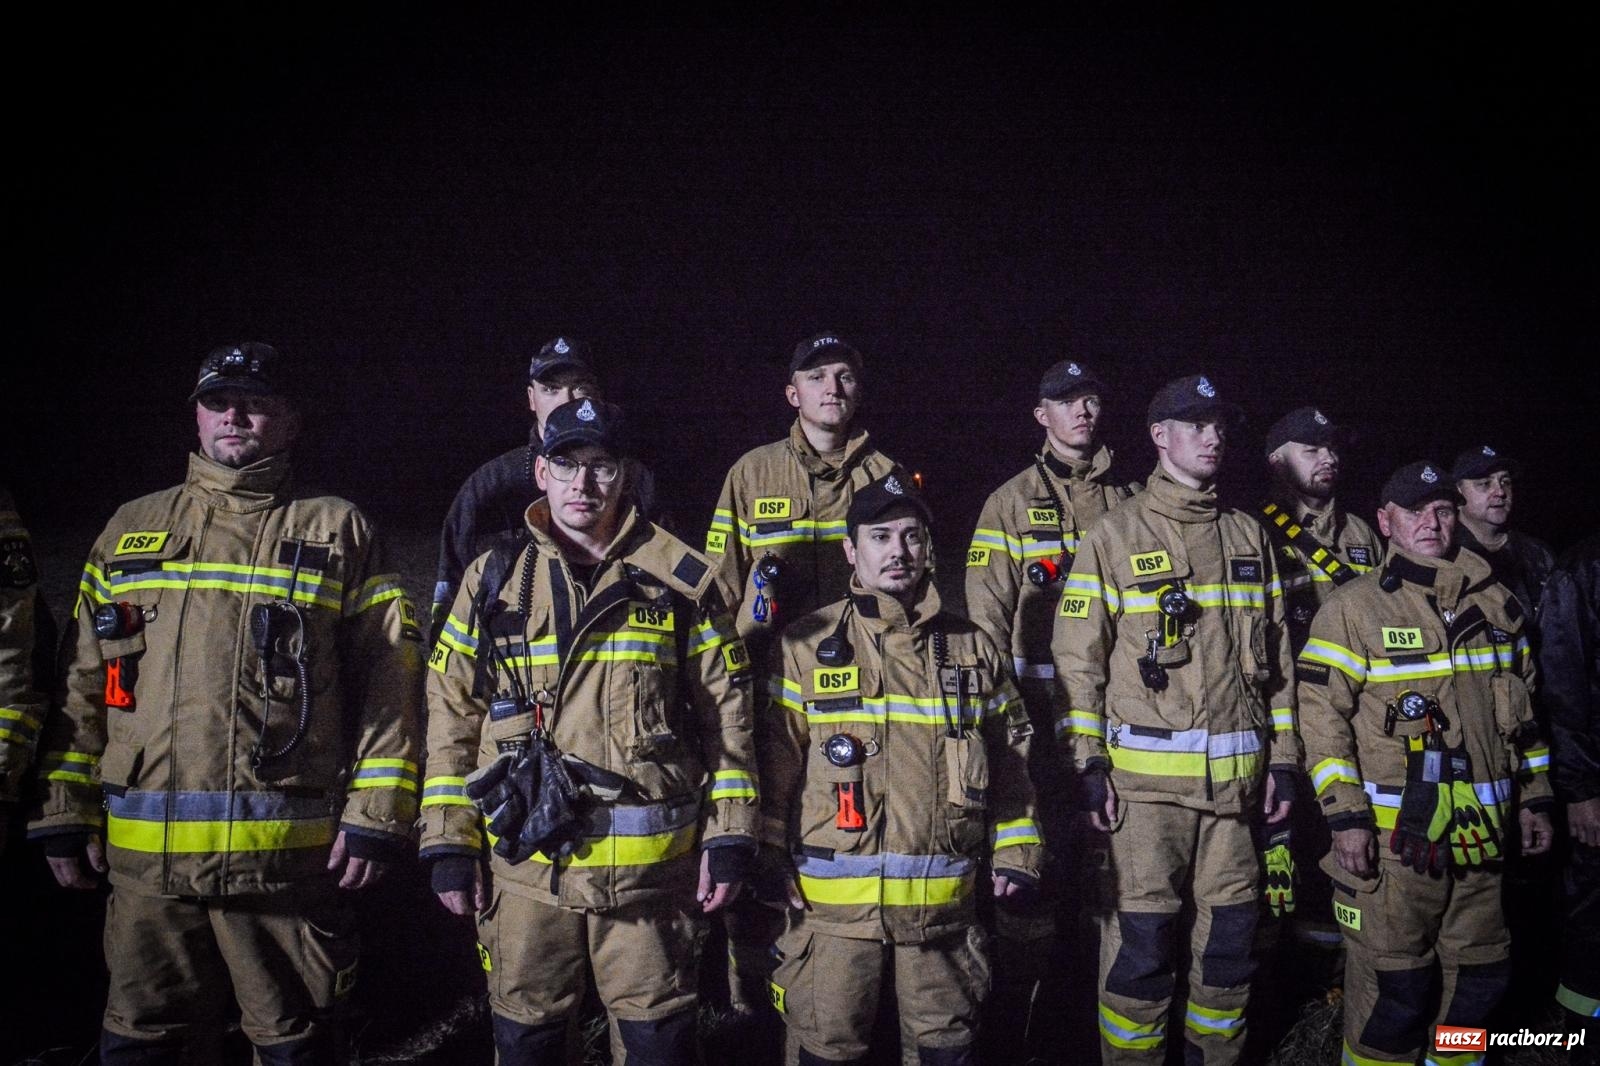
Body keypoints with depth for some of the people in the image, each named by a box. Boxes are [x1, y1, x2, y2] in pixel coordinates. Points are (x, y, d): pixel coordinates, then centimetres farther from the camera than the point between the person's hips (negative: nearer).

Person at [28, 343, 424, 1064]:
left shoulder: (337, 530, 5)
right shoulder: (131, 529, 15)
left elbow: (388, 679, -1)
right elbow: (82, 683, 14)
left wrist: (375, 815, -9)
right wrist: (65, 812, 8)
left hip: (290, 853, -2)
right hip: (145, 853, 3)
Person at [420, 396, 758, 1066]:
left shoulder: (683, 579, 1)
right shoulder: (494, 581, 6)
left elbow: (727, 714, 3)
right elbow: (452, 718, 7)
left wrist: (729, 837, -1)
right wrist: (449, 845, 3)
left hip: (650, 865, -1)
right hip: (524, 863, 2)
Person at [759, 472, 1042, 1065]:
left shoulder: (972, 648, 8)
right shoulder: (806, 646, 0)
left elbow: (1009, 756, 13)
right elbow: (776, 762, 0)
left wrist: (1015, 851, 7)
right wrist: (770, 861, -3)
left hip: (944, 902, 2)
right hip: (833, 904, -2)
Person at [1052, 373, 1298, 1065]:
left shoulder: (1249, 537, 13)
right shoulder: (1116, 535, 0)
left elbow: (1275, 657, 15)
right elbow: (1078, 658, -3)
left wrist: (1282, 759, 10)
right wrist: (1089, 766, -9)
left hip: (1237, 775, 4)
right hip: (1146, 774, -4)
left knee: (1229, 937, 10)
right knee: (1141, 941, -1)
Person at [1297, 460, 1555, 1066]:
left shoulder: (1496, 603, 11)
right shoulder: (1351, 608, -6)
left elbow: (1522, 708, 18)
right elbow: (1323, 717, -9)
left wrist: (1534, 798, 15)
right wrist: (1346, 816, -14)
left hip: (1481, 834, 5)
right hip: (1395, 837, -5)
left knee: (1480, 975, 15)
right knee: (1395, 987, 0)